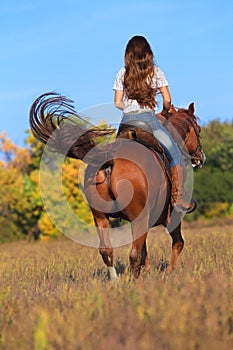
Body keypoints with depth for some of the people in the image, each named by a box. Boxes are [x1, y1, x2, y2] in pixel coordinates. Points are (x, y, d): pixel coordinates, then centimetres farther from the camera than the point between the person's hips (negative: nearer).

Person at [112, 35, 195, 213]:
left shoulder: (122, 73, 8)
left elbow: (117, 103, 6)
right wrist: (164, 112, 21)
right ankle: (178, 199, 0)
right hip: (148, 118, -3)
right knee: (175, 155, 9)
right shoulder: (155, 71, 3)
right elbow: (167, 99, 1)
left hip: (126, 120, 3)